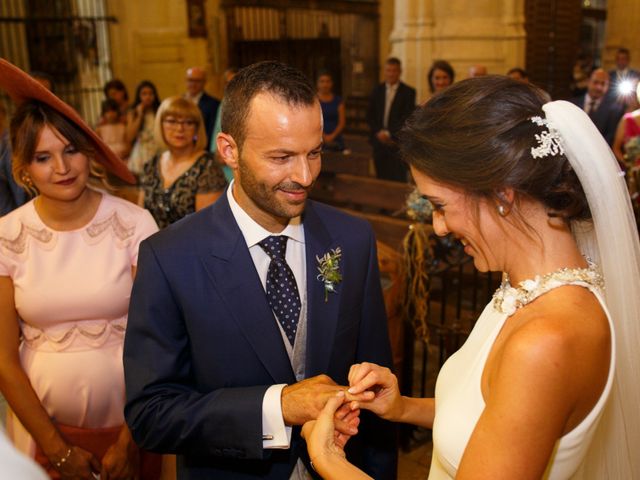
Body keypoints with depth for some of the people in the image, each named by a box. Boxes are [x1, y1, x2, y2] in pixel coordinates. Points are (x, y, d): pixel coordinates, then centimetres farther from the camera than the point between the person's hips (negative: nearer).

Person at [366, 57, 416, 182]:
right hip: (379, 141, 4)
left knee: (398, 180, -7)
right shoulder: (377, 91, 12)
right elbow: (370, 116, 10)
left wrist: (389, 133, -13)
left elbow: (407, 118, -8)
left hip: (397, 143, -4)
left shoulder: (408, 92, -1)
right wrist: (379, 132, -5)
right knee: (381, 179, 4)